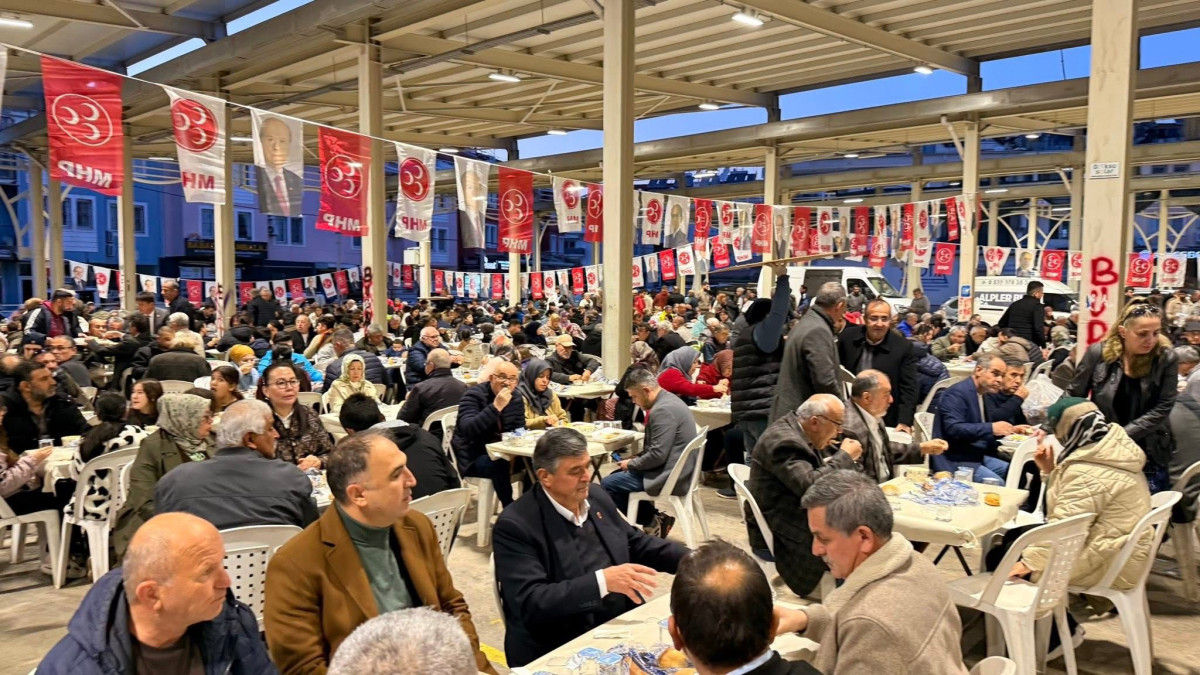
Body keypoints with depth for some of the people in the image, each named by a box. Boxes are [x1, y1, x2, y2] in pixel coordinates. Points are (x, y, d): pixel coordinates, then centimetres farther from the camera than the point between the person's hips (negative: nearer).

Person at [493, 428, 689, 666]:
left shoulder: (596, 496, 6)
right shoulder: (515, 525, -15)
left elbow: (636, 543, 19)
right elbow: (530, 602, -22)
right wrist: (602, 581, -30)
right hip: (560, 651, -7)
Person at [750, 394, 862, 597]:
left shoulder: (798, 429, 4)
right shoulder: (783, 441, -25)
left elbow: (822, 469, 17)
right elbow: (810, 486, -33)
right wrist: (845, 456, -21)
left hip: (801, 514, 10)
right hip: (782, 530, -10)